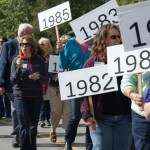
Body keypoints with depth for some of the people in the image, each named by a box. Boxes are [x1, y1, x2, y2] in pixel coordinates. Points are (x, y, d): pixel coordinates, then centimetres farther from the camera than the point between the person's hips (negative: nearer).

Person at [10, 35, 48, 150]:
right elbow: (13, 80, -6)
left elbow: (46, 79, 4)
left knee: (34, 125, 11)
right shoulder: (16, 60, -3)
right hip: (20, 96, -2)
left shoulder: (39, 60, 0)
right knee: (24, 126, -8)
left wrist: (39, 77, -17)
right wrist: (19, 67, -21)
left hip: (36, 96, 2)